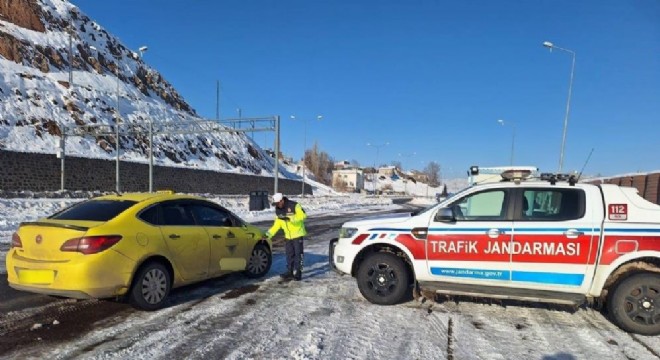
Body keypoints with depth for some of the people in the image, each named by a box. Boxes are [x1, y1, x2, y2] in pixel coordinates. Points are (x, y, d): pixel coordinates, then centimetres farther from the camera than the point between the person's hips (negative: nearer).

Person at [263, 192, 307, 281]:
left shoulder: (294, 205, -16)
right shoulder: (278, 210, 5)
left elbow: (303, 215, -24)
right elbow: (277, 224, 7)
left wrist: (290, 218, -31)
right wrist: (269, 233, -4)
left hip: (297, 234, -6)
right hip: (288, 235, 7)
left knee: (298, 254, -4)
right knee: (289, 254, 10)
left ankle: (297, 273, 2)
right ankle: (290, 272, 18)